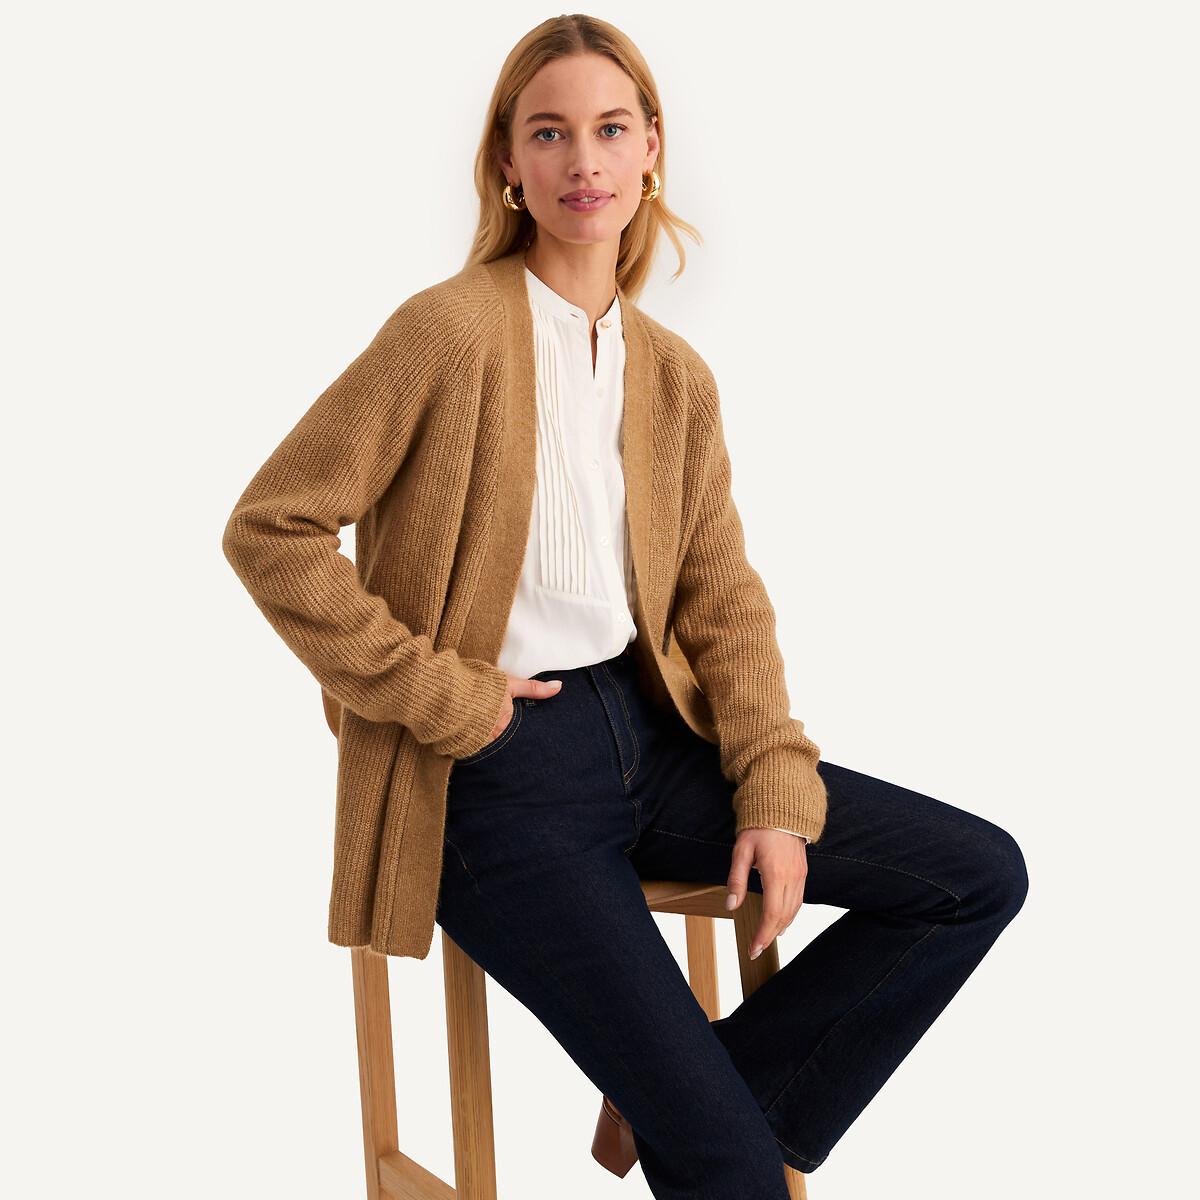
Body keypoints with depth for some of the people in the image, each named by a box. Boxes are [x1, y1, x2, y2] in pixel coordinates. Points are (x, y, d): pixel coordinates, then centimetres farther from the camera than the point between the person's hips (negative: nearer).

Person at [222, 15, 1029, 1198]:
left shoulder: (675, 375, 9)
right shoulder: (452, 328, -11)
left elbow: (722, 598, 10)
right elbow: (268, 530, -13)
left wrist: (777, 796, -2)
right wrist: (442, 696, -13)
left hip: (645, 732, 7)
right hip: (493, 780, -7)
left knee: (982, 876, 2)